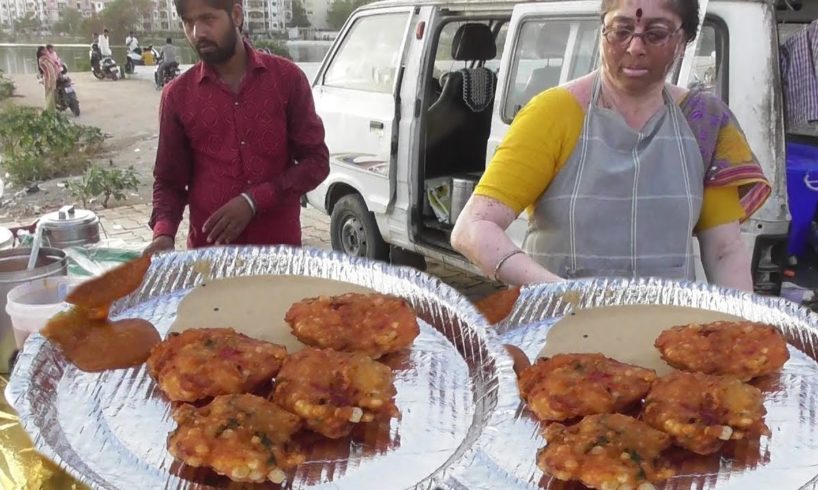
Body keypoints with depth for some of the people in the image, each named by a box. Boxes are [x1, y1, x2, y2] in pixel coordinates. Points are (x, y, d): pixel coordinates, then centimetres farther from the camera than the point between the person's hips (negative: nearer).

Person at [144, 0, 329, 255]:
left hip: (279, 246, 0)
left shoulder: (286, 77, -1)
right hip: (209, 251, 1)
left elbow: (316, 161, -2)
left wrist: (254, 201, -14)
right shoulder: (177, 95, 1)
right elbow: (169, 181, 6)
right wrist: (163, 233, -13)